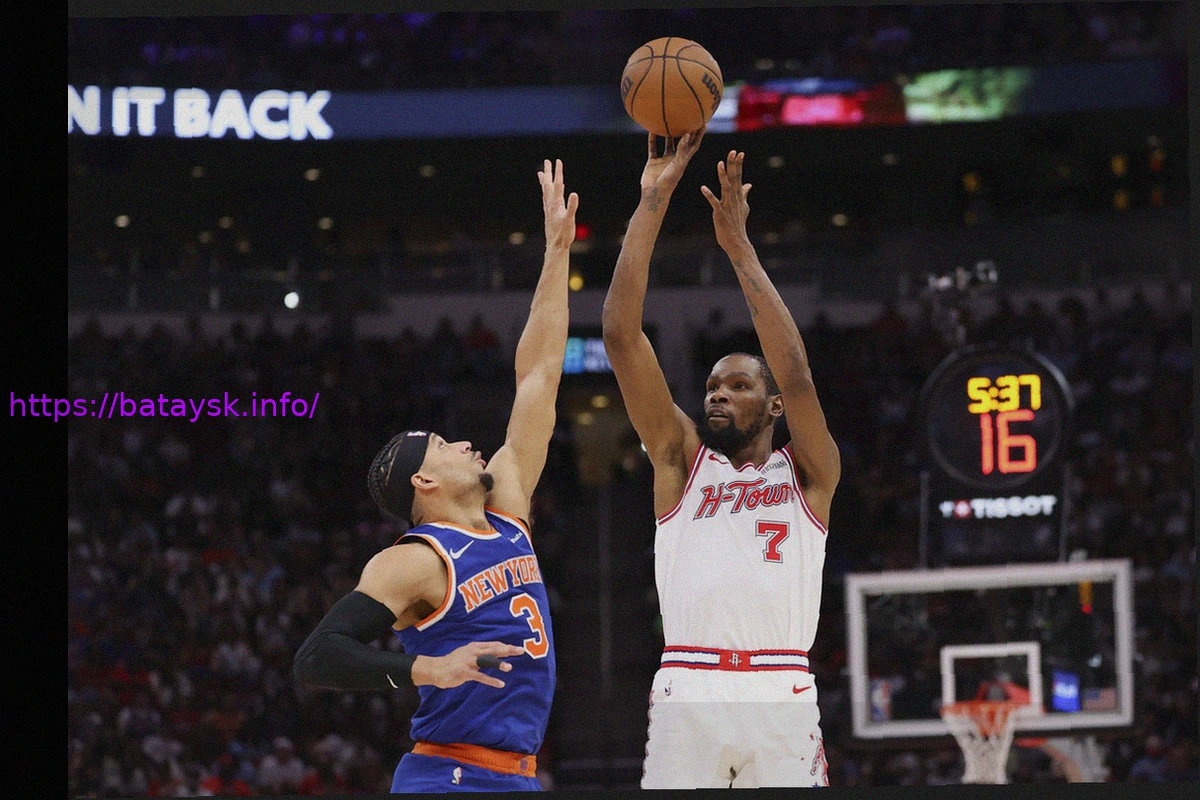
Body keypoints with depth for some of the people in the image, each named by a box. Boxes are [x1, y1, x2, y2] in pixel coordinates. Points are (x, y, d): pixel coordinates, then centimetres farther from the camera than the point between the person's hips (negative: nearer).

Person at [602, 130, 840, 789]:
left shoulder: (807, 474, 13)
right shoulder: (681, 460, 17)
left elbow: (796, 377, -5)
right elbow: (622, 337, 8)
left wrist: (739, 246, -6)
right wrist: (652, 203, 2)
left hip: (781, 700, -1)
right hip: (686, 696, 1)